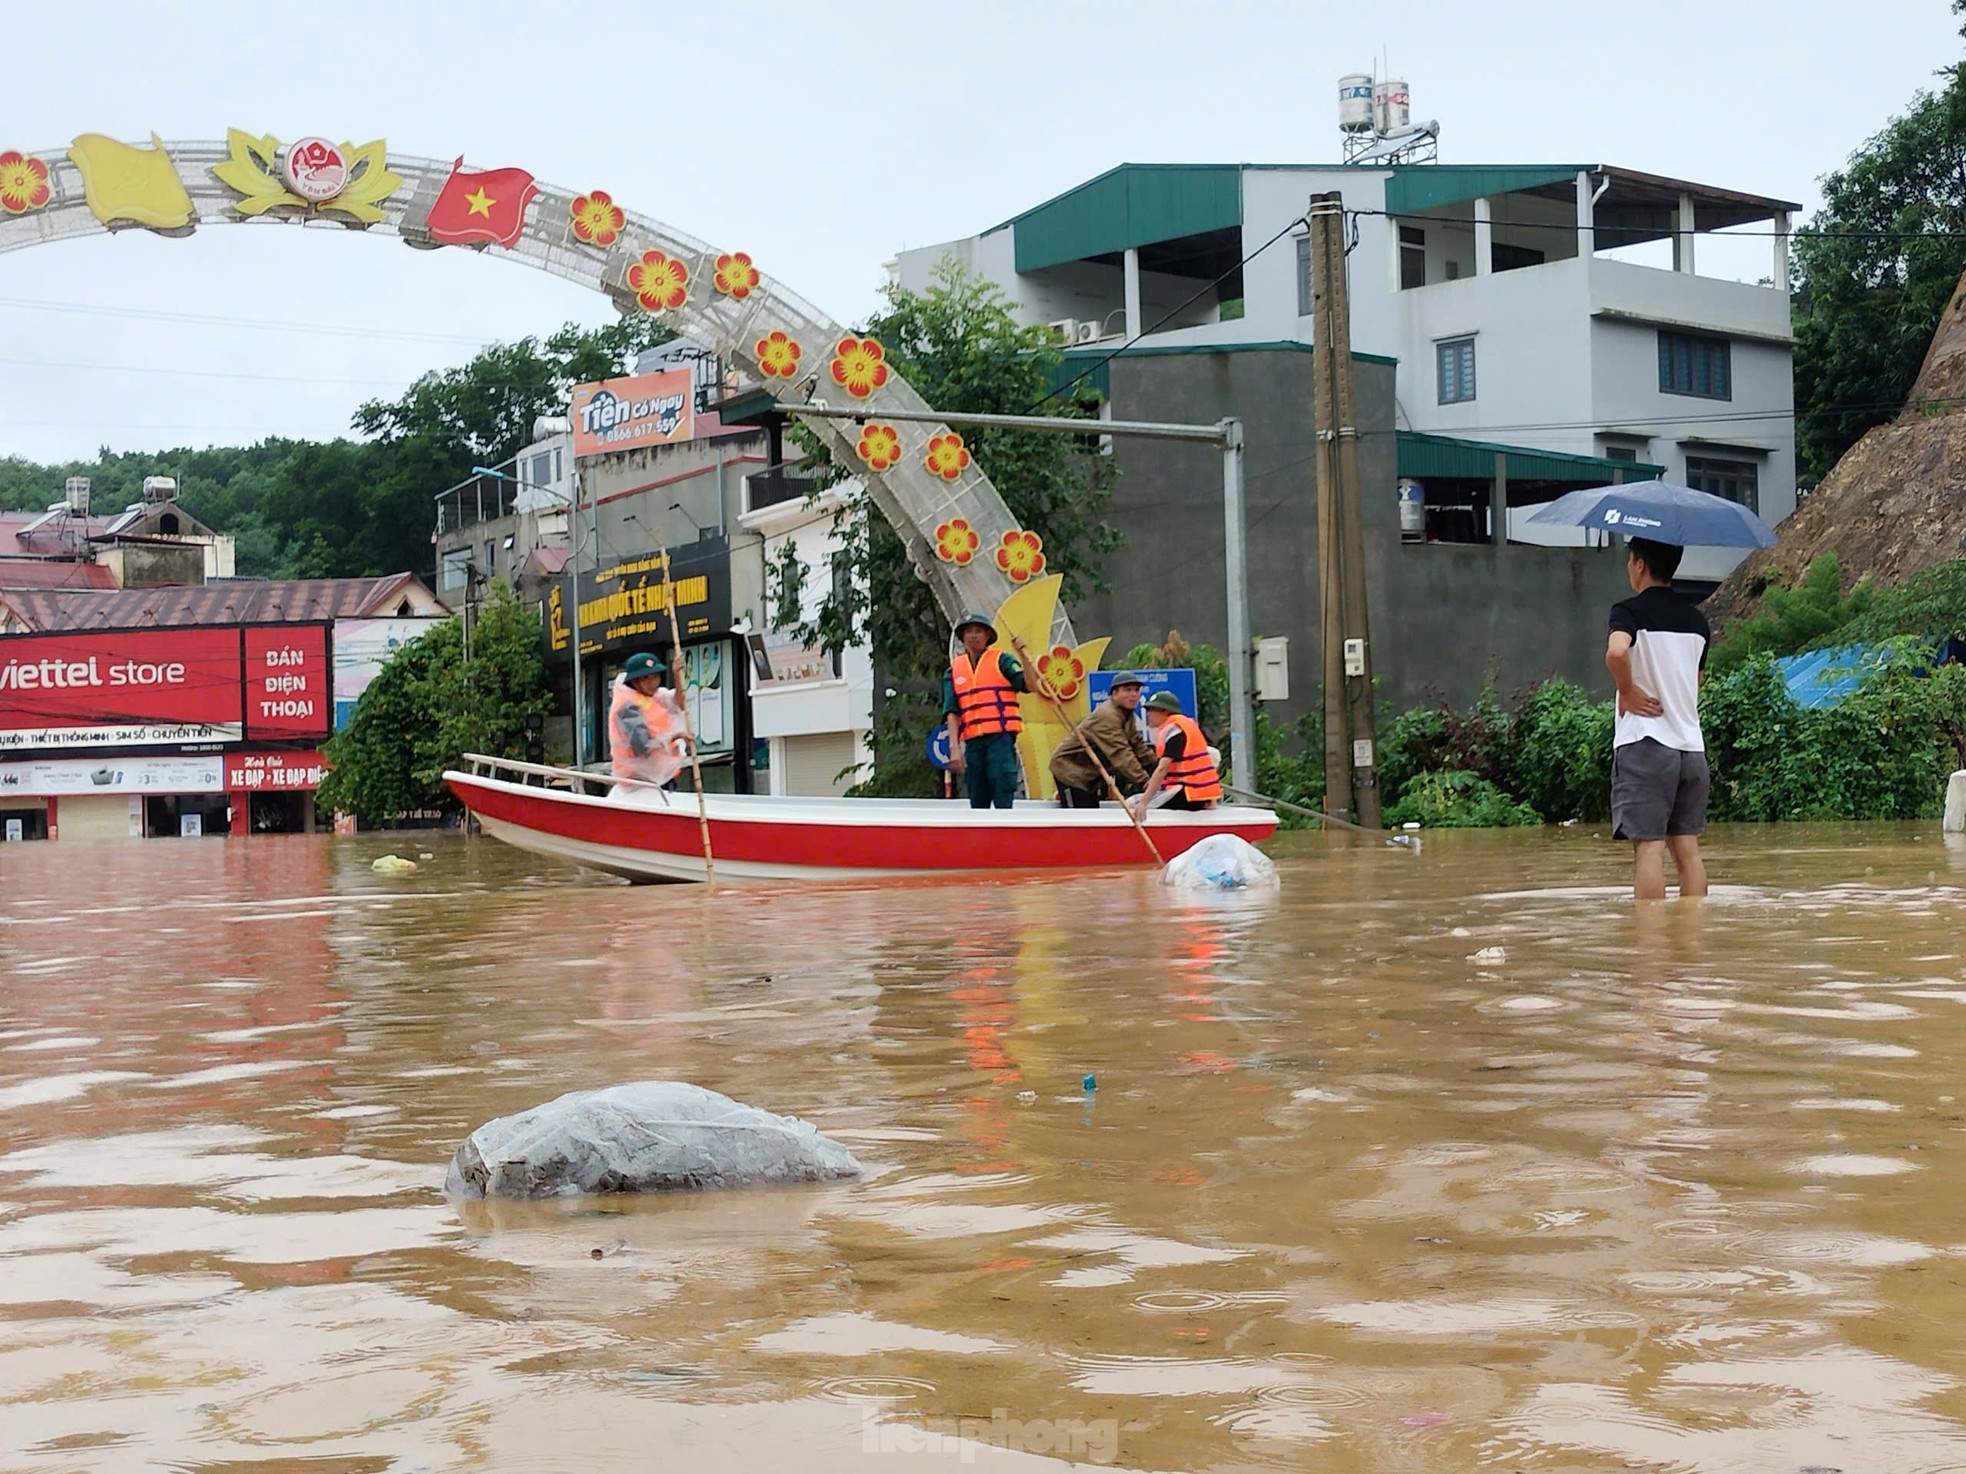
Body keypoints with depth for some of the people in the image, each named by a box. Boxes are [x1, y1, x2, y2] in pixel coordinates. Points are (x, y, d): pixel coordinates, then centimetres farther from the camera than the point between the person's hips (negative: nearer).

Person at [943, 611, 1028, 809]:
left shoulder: (1002, 660, 6)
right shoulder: (954, 670, 15)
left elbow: (1029, 685, -8)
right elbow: (951, 712, 7)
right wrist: (954, 747, -3)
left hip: (1000, 738, -4)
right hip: (972, 742, 4)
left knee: (1003, 800, -12)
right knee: (978, 804, 9)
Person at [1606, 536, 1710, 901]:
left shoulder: (1630, 611, -6)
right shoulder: (1697, 620, 14)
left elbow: (1616, 652, -27)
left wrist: (1627, 691, -13)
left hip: (1645, 743, -6)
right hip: (1691, 744, 6)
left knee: (1648, 847, -7)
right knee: (1687, 847, 8)